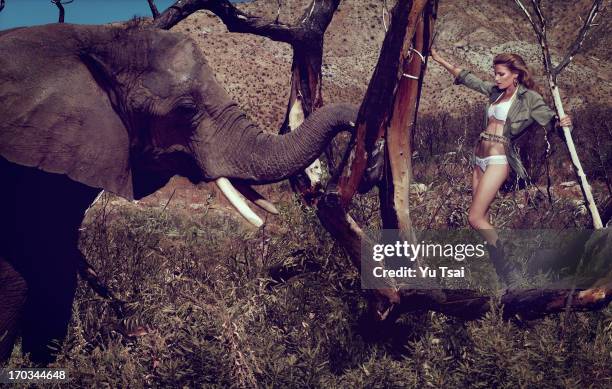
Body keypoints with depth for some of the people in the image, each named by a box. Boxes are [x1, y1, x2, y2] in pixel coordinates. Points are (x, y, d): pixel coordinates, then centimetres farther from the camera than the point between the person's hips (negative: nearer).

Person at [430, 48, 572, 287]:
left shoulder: (529, 98, -3)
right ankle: (498, 269, 8)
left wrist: (563, 122, -27)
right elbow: (467, 78, 21)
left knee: (475, 218, -13)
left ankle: (508, 271, -4)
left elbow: (550, 119, -4)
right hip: (480, 158, 7)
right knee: (482, 219, 4)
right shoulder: (495, 91, 14)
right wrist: (438, 59, 23)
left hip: (498, 160, -7)